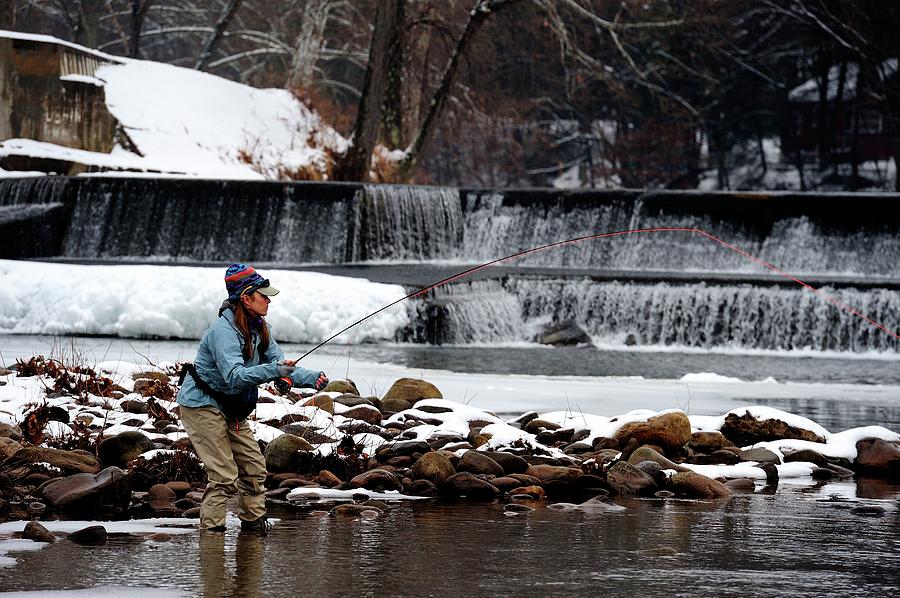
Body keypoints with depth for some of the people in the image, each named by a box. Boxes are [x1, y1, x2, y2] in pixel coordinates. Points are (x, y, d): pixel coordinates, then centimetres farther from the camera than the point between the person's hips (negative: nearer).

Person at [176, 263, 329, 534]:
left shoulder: (258, 328, 3)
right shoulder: (224, 330, -26)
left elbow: (279, 365, 3)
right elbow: (234, 377, -37)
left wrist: (311, 378, -14)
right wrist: (274, 370, -47)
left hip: (230, 408, 9)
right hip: (201, 404, -9)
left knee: (253, 466, 10)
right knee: (224, 475, -13)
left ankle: (253, 520, 23)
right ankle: (210, 528, -5)